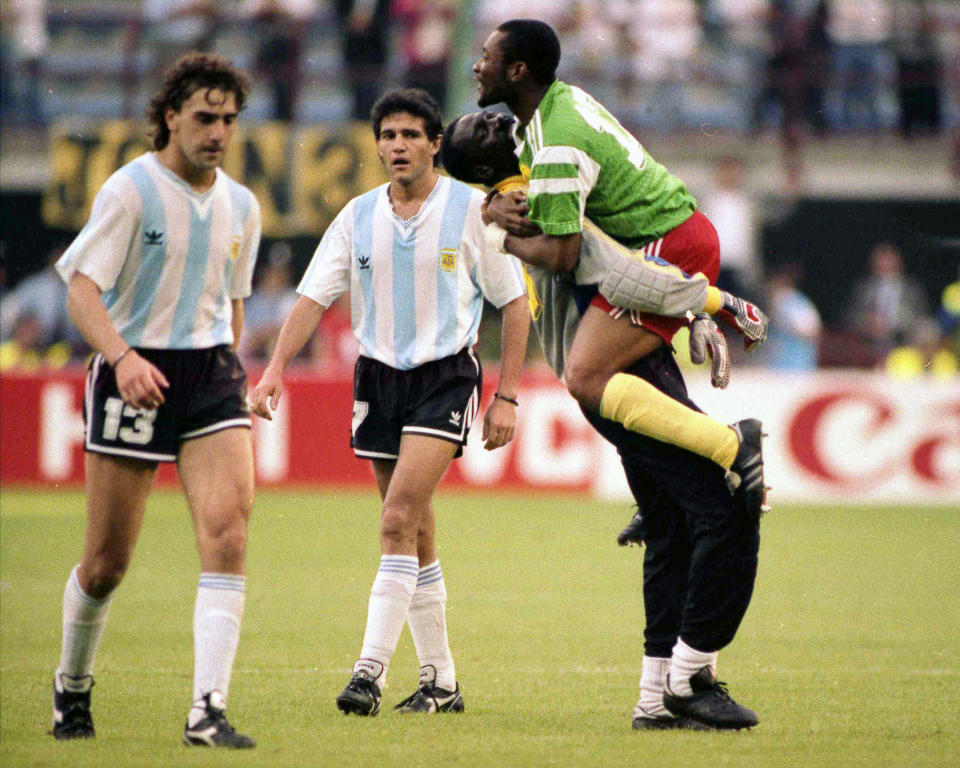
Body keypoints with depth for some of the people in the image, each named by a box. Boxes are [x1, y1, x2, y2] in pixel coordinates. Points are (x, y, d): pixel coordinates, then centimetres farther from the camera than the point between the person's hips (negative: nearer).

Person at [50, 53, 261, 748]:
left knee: (228, 529, -17)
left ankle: (208, 712, -22)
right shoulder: (131, 190, -8)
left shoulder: (241, 206, 10)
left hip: (212, 376, 4)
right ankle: (72, 689, 30)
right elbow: (82, 287, -16)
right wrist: (122, 356, -32)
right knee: (108, 560, 2)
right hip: (136, 374, -4)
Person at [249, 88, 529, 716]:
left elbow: (515, 303, 1)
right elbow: (314, 295, 3)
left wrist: (507, 397, -3)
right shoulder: (358, 216, 6)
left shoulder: (472, 210, -3)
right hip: (378, 377, 4)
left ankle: (371, 669, -21)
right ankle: (440, 682, 16)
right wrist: (276, 369, -12)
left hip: (445, 378, -4)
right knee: (415, 534, 7)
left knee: (399, 518, -18)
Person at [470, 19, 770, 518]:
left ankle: (732, 446, -24)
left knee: (585, 378, -19)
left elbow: (560, 256, -25)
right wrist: (498, 203, -7)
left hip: (669, 248, -10)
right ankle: (721, 307, 37)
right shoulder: (562, 98, 5)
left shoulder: (557, 150, -25)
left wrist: (499, 238, -9)